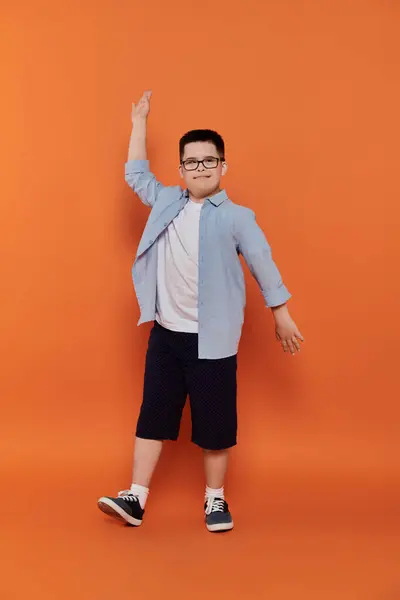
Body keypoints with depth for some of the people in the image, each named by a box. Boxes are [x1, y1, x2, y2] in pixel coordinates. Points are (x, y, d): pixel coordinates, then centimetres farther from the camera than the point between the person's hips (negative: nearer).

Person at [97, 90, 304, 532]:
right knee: (153, 415, 7)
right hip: (165, 333, 4)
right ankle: (136, 498, 14)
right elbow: (135, 173, 20)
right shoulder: (166, 203, 8)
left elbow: (263, 265, -1)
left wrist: (282, 316, 1)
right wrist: (139, 121, 21)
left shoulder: (237, 217, -5)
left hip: (212, 339, -4)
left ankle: (215, 499, 22)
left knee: (214, 421, 6)